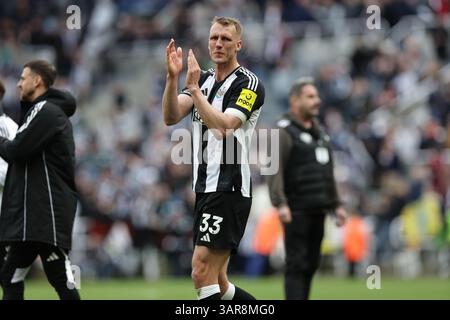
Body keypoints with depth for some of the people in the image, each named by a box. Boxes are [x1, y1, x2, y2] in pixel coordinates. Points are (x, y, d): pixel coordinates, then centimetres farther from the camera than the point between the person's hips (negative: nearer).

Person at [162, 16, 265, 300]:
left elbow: (223, 127, -21)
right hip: (205, 189, 8)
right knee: (217, 284, 10)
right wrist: (173, 77, -15)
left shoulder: (249, 84, -7)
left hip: (229, 191, -8)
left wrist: (194, 88, -22)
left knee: (203, 274, -15)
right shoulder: (203, 80, 15)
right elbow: (171, 117, 0)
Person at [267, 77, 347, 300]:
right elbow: (275, 171, -17)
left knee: (311, 264, 7)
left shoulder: (318, 132, 20)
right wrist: (280, 203, -29)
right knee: (297, 264, -9)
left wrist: (336, 204, 23)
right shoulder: (284, 131, -7)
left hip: (318, 211, 8)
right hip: (296, 212, -8)